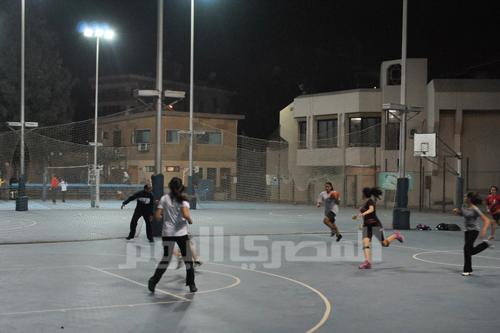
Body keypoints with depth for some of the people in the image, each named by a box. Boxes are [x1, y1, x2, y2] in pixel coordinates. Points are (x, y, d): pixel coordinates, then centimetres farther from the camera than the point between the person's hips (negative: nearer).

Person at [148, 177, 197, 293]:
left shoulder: (164, 198, 2)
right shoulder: (183, 199, -5)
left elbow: (157, 216, -2)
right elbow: (185, 215, -21)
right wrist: (190, 220, -1)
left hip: (167, 233, 3)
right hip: (181, 233, -3)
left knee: (166, 259, 13)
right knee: (188, 259, 9)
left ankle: (153, 281, 3)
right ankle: (191, 285, 14)